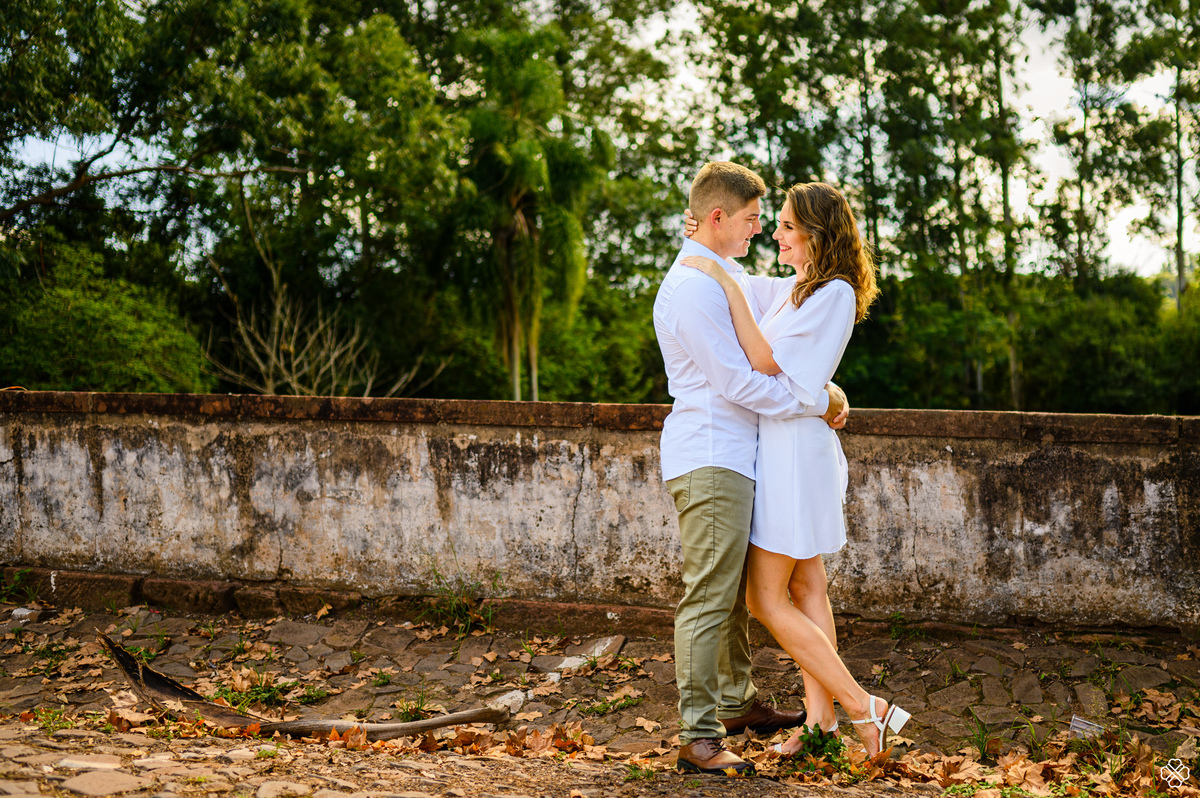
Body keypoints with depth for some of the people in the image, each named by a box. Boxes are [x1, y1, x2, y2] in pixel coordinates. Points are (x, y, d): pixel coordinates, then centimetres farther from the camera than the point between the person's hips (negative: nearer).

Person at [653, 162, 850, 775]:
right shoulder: (692, 287, -16)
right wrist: (817, 402, -9)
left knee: (737, 589, 19)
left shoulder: (729, 276, 18)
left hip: (732, 457, 10)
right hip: (709, 459, -10)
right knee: (708, 598, -9)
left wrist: (824, 391, 7)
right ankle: (698, 737, -6)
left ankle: (737, 702, 33)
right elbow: (736, 382, -18)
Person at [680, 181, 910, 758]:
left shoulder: (834, 293, -14)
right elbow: (734, 287, 27)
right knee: (805, 588, 10)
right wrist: (705, 241, 7)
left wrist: (726, 284, -20)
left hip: (794, 446, -10)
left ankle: (864, 709, -4)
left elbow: (765, 361, -20)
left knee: (767, 599, -7)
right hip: (779, 444, 10)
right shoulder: (791, 289, 14)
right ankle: (820, 721, 14)